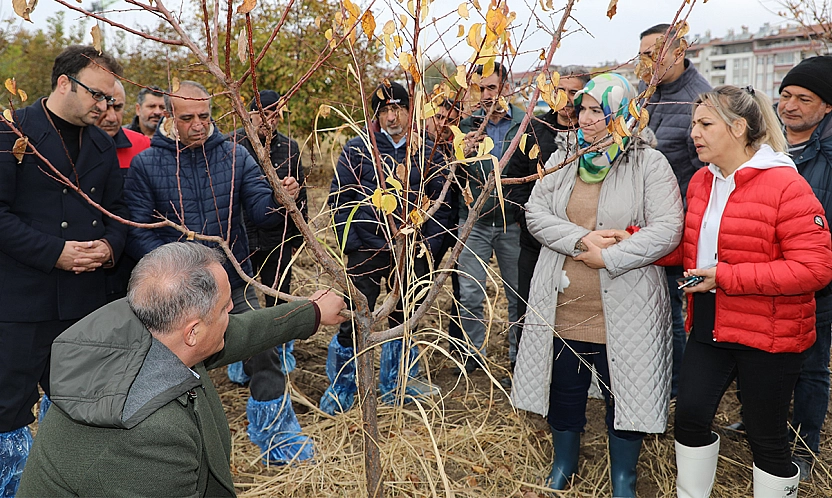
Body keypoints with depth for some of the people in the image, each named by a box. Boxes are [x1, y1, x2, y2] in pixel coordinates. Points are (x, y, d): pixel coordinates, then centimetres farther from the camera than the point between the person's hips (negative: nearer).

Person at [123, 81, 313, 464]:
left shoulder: (235, 156, -1)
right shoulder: (145, 165, -5)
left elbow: (260, 210, -7)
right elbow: (137, 231, -9)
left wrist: (279, 199, -30)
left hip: (234, 279, 1)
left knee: (263, 353, 1)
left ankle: (276, 436, 21)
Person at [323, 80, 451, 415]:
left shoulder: (428, 154, 5)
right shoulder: (357, 149, -2)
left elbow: (440, 203, 8)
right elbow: (338, 199, -2)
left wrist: (428, 246, -1)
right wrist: (350, 245, -8)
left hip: (411, 253, 3)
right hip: (366, 252, -3)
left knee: (404, 319, 15)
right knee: (354, 322, 2)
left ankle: (397, 384, 35)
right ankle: (340, 390, 22)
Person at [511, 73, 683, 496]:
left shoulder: (650, 164, -7)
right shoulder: (562, 159, 7)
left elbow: (667, 230, -15)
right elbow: (535, 212, -1)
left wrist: (608, 257, -20)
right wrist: (581, 240, -16)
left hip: (623, 312, -3)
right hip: (563, 308, 4)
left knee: (624, 393, 11)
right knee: (563, 391, 18)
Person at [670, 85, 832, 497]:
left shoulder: (785, 185, -17)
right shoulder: (702, 181, 5)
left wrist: (727, 276, -25)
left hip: (768, 333, -6)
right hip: (709, 324, 7)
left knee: (766, 436, 9)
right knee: (690, 414, 13)